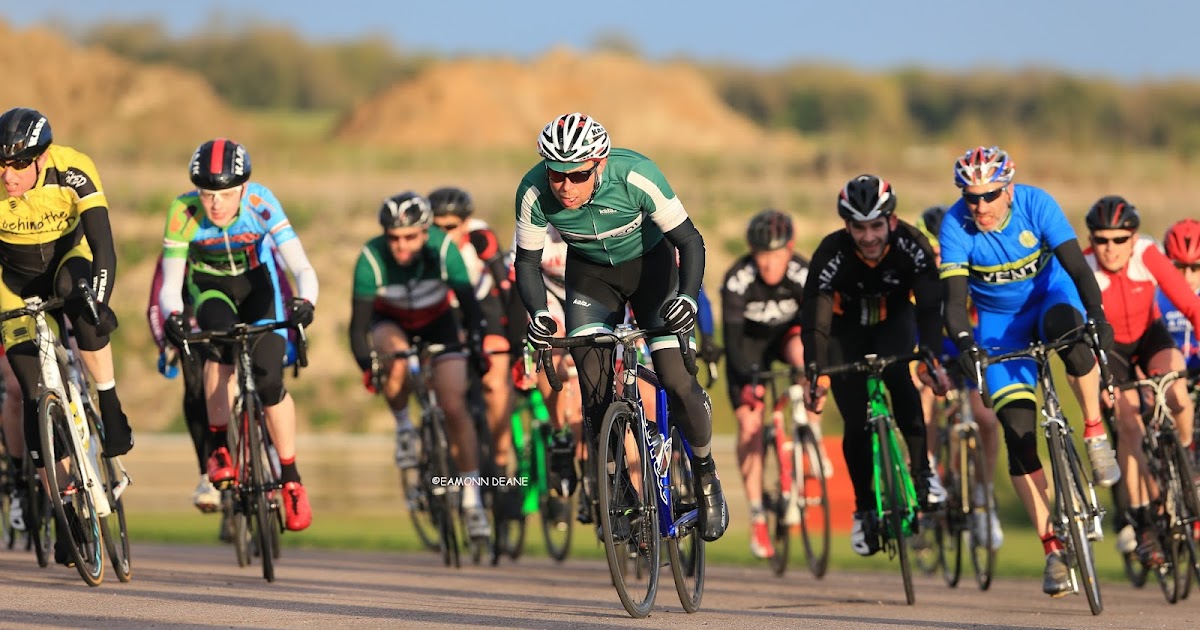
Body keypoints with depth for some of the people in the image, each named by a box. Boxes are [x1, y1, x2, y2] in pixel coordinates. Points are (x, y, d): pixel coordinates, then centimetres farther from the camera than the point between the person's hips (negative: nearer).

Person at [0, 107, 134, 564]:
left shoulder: (74, 172, -30)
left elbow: (103, 247, -35)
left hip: (67, 257, -1)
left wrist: (99, 300, -50)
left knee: (82, 299, -38)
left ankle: (110, 406, -20)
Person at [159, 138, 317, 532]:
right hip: (210, 288, 0)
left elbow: (303, 267, -33)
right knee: (221, 338, -34)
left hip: (256, 284, 0)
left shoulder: (261, 204, -31)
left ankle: (291, 480, 2)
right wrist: (172, 315, -50)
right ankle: (218, 447, -21)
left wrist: (305, 302, -54)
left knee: (269, 380, -15)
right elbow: (170, 284, -28)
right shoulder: (183, 213, -29)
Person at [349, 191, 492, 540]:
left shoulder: (443, 250, -31)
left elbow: (469, 302, -30)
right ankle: (402, 426, -8)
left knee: (454, 406, -15)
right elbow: (359, 324, -28)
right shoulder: (371, 259, -31)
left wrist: (477, 343, -46)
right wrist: (367, 367, -41)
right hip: (389, 323, 0)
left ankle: (472, 499, -9)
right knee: (396, 357, -36)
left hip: (436, 324, 0)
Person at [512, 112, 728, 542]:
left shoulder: (636, 176, -34)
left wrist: (687, 296, -42)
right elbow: (527, 261, -14)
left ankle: (706, 475, 10)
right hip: (590, 273, 2)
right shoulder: (534, 192, -27)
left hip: (650, 263, -2)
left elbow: (689, 240, -25)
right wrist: (538, 313, -33)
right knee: (594, 385, -12)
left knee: (675, 380, -14)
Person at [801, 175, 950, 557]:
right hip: (848, 329, 0)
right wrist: (815, 374, -49)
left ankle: (921, 470, -19)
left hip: (895, 320, 0)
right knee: (857, 425, -10)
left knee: (897, 374, -32)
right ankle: (864, 508, 11)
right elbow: (814, 320, -35)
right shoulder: (831, 254, -31)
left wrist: (930, 359, -50)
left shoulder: (911, 245, -29)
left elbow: (929, 306, -35)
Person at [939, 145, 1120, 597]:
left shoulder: (1036, 205, -23)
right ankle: (1053, 549, -5)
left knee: (1067, 327, -39)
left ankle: (1095, 433, -19)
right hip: (1001, 323, 1)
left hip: (1049, 295, -1)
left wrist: (1097, 318, -40)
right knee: (1018, 433, -10)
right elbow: (954, 297, -28)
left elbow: (1077, 267, -26)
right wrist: (963, 342, -45)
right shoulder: (956, 225, -23)